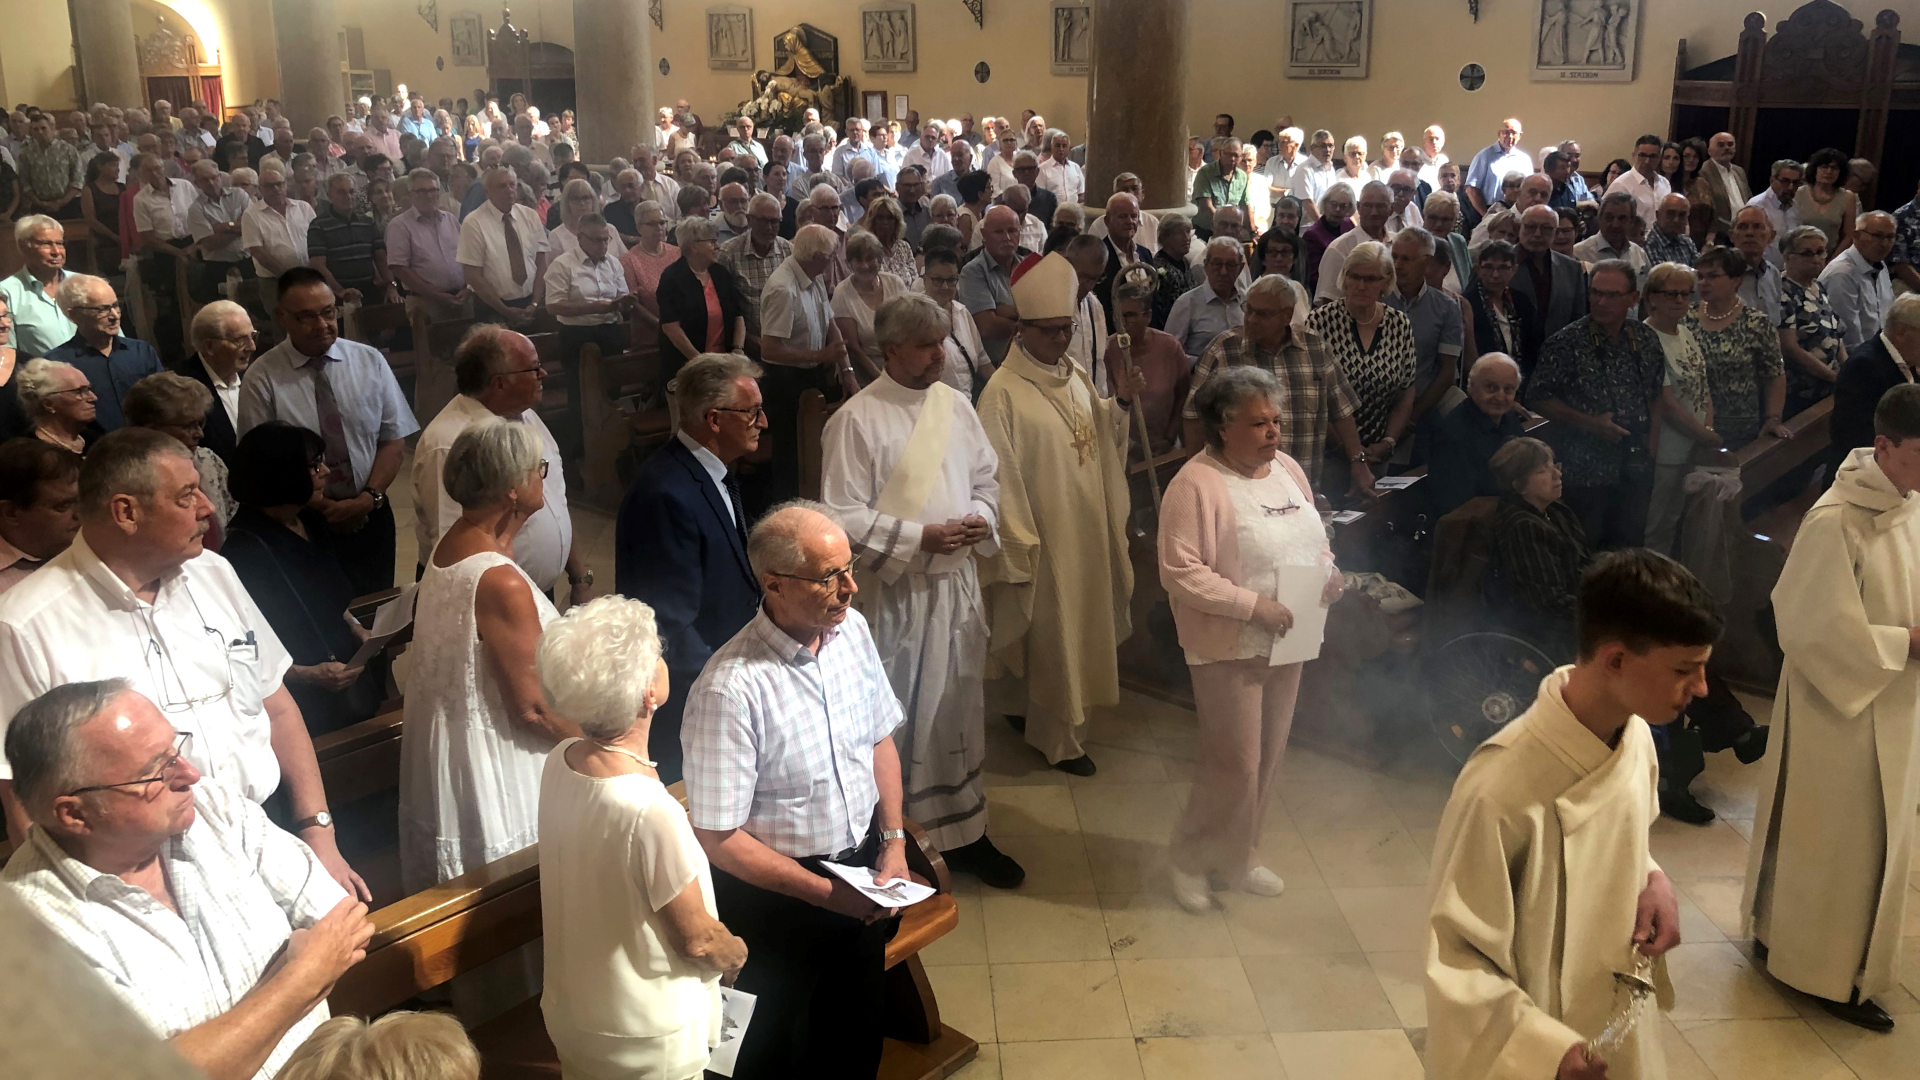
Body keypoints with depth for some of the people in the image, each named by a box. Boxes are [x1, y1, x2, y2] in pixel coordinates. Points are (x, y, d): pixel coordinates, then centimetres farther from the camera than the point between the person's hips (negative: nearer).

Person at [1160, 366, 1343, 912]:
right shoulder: (1196, 485, -17)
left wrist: (1329, 570, -2)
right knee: (1234, 765, -3)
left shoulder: (1287, 468, 8)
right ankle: (1190, 857, 20)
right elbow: (1181, 574, -22)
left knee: (1267, 760, 16)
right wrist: (1254, 606, -25)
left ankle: (1239, 856, 34)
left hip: (1286, 642, 8)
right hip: (1230, 648, -7)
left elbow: (1312, 539, 20)